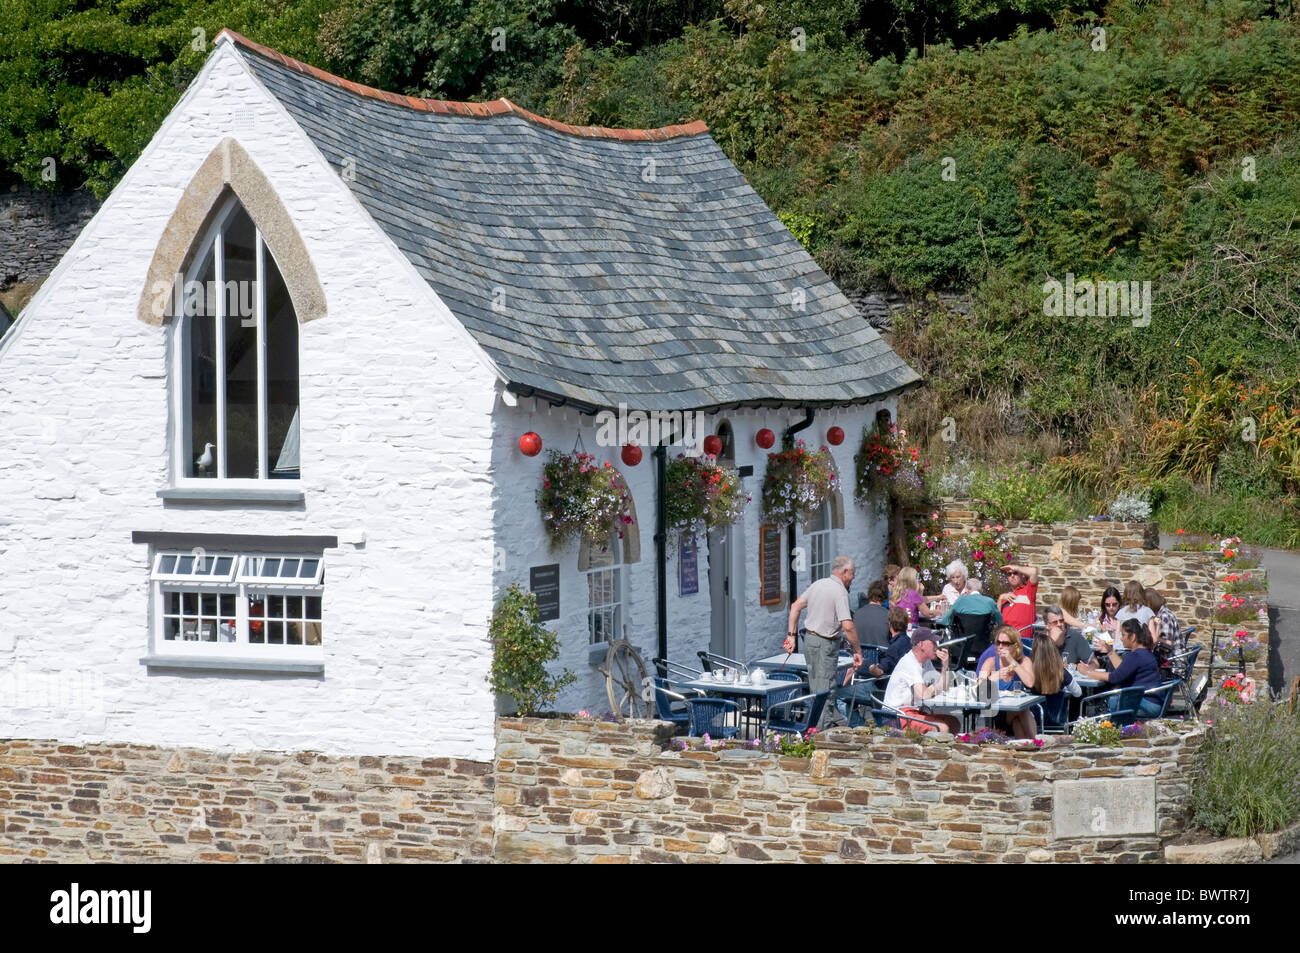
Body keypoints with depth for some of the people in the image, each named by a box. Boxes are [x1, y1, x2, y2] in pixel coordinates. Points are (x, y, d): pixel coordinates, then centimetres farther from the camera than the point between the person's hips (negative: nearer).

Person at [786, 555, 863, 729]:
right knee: (826, 690, -4)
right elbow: (847, 626, -24)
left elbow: (795, 607, 14)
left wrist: (792, 635, 18)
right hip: (826, 644, -9)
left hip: (810, 641, 9)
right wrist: (857, 651, -16)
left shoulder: (818, 584, 9)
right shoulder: (840, 591, -16)